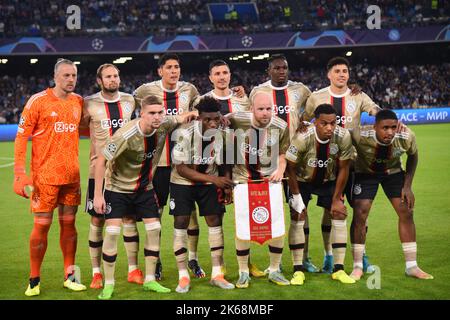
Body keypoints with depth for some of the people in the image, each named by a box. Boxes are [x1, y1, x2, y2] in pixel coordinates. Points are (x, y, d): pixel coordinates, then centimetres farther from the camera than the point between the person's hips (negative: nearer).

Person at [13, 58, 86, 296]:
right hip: (45, 176, -4)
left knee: (69, 224, 9)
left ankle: (69, 276, 18)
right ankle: (34, 280, 12)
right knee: (42, 225, -1)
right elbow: (21, 137, -7)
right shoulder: (38, 101, -7)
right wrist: (19, 173, -14)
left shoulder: (78, 102, 8)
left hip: (72, 175, 4)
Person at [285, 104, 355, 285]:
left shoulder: (343, 137, -26)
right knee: (297, 218, -11)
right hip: (302, 180, -2)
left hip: (329, 180, 2)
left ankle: (338, 269, 2)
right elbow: (290, 167, -19)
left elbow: (343, 169, -12)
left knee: (340, 214, -6)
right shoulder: (302, 138, -33)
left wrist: (337, 199, -8)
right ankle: (298, 270, -3)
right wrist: (296, 196, -15)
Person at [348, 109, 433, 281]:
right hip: (365, 172, -2)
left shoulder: (406, 137, -28)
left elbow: (413, 156, -5)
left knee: (407, 212, -4)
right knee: (359, 214, -13)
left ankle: (411, 266, 9)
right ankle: (357, 267, 1)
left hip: (393, 172, 2)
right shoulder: (360, 136, -37)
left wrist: (407, 186, -6)